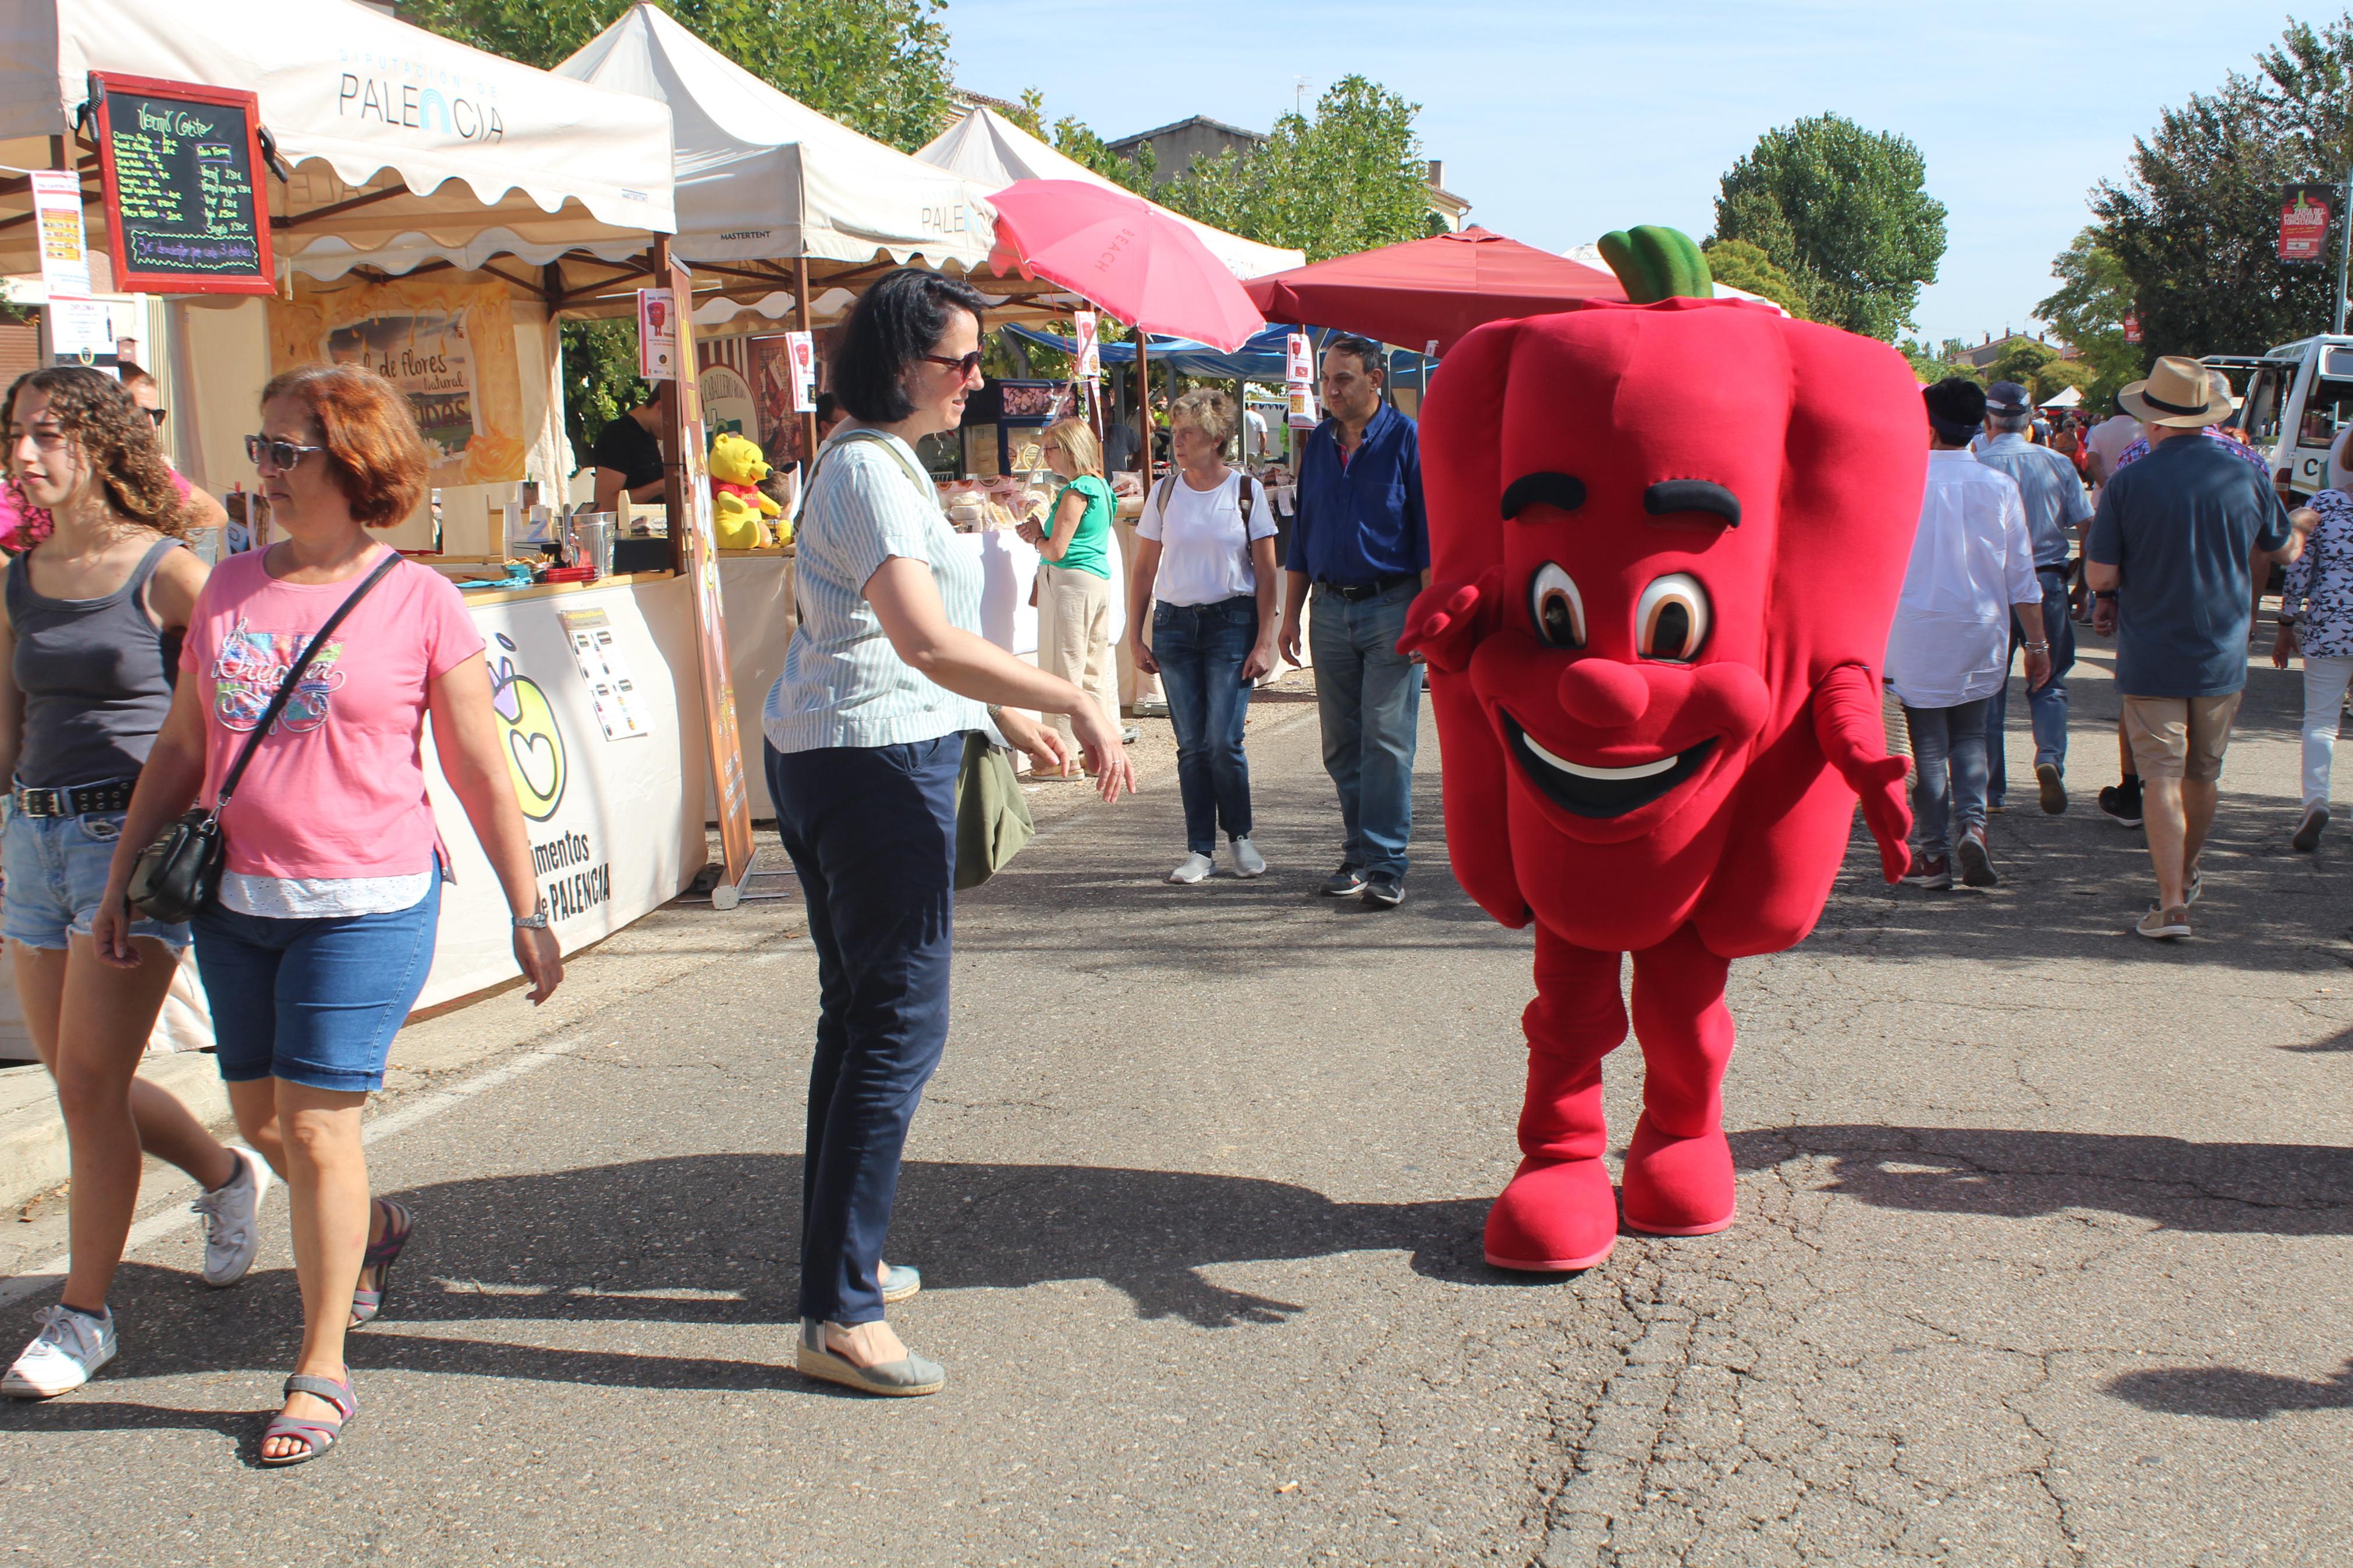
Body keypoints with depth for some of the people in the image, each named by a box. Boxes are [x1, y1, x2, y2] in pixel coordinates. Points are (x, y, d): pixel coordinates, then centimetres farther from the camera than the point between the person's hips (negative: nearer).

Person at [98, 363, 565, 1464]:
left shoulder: (419, 601, -6)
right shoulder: (228, 588, 7)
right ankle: (372, 1231, 46)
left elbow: (481, 773, -2)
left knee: (316, 1125, -5)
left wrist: (528, 914, -1)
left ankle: (321, 1373, 11)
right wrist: (122, 877, 14)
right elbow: (181, 750, 15)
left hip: (366, 905, -5)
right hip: (237, 904, 6)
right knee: (257, 1118, 15)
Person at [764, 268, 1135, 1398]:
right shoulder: (871, 470, -16)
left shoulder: (878, 459, 18)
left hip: (821, 754, 11)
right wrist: (1076, 702, -31)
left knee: (858, 1012, 16)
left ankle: (841, 1262, 27)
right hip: (879, 760, -11)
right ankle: (839, 1318, -6)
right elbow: (929, 642, -30)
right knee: (902, 1026, -9)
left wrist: (1006, 715, 26)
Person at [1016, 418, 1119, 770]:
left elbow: (1056, 550, -17)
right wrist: (1042, 531, 7)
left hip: (1070, 582, -10)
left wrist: (1036, 539, 4)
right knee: (1097, 669, 13)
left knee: (1064, 669, -4)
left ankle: (1066, 757, -1)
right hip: (1099, 580, 10)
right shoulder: (1101, 486, 14)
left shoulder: (1076, 491, -15)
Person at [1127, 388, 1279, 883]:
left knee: (1223, 741, -8)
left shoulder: (1246, 491, -1)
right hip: (1174, 624, 3)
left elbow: (1266, 572, -1)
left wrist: (1265, 641, -7)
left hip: (1232, 622, -3)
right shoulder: (1164, 493, 6)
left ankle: (1241, 837, 13)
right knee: (1191, 745, 3)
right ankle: (1200, 850, 10)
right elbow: (1144, 570, 10)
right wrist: (1135, 637, 5)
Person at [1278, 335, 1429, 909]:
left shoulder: (1408, 440, -4)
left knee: (1387, 741, -8)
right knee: (1341, 745, 7)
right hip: (1331, 608, 5)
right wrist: (1290, 615, 14)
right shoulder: (1317, 444, 12)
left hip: (1392, 608, -5)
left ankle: (1385, 864, -5)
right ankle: (1358, 854, 17)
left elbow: (1430, 534, -6)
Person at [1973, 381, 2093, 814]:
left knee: (1990, 686, 8)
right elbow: (2088, 527, 1)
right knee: (2048, 684, 14)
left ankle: (1991, 790, 10)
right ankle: (2050, 756, -11)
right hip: (2048, 583, 2)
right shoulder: (2058, 464, 0)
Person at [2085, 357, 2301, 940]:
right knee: (2202, 775, 18)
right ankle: (2185, 876, 38)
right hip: (2222, 658, 3)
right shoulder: (2247, 477, -2)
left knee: (2162, 777, -2)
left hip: (2151, 657, -3)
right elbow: (2284, 551, 14)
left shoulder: (2128, 484, -12)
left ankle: (2171, 903, -11)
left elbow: (2100, 577, -11)